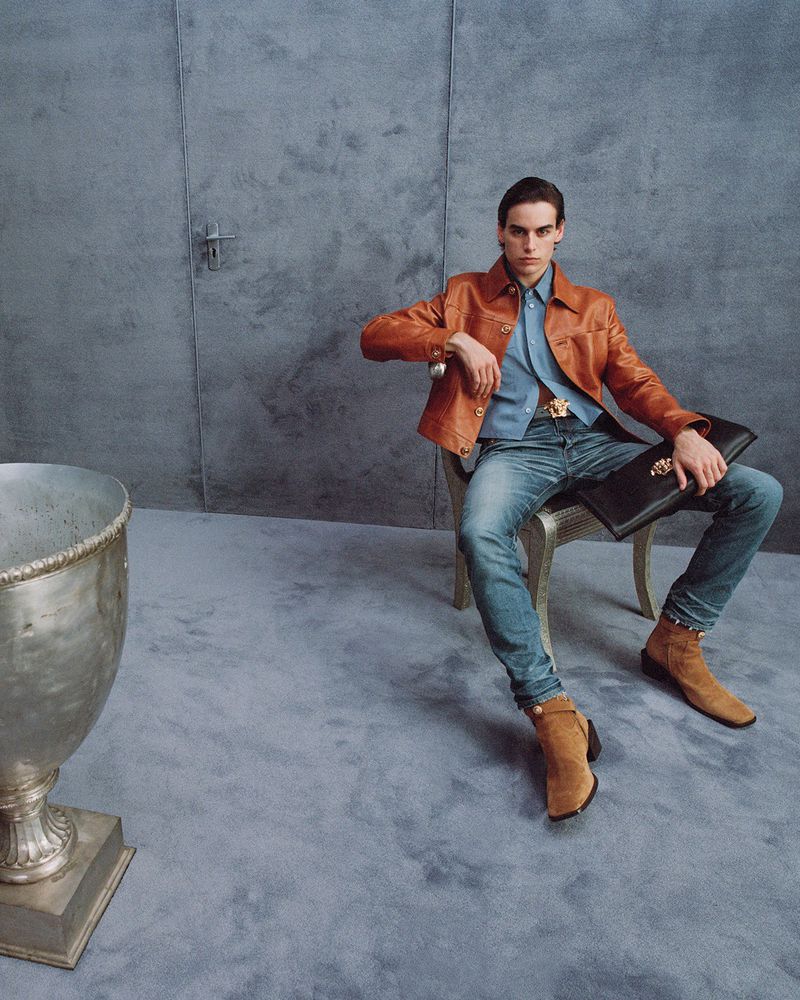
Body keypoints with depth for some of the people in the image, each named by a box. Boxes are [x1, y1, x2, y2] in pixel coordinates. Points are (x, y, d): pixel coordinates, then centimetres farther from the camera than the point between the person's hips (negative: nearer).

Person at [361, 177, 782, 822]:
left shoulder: (593, 307, 23)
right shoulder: (466, 296, 18)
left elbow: (634, 380, 11)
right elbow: (375, 336, 10)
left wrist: (685, 430, -10)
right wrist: (456, 341, -6)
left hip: (594, 441, 3)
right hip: (514, 449, -3)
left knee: (760, 493, -11)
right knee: (482, 536, -40)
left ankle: (676, 641, 1)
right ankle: (553, 713, -33)